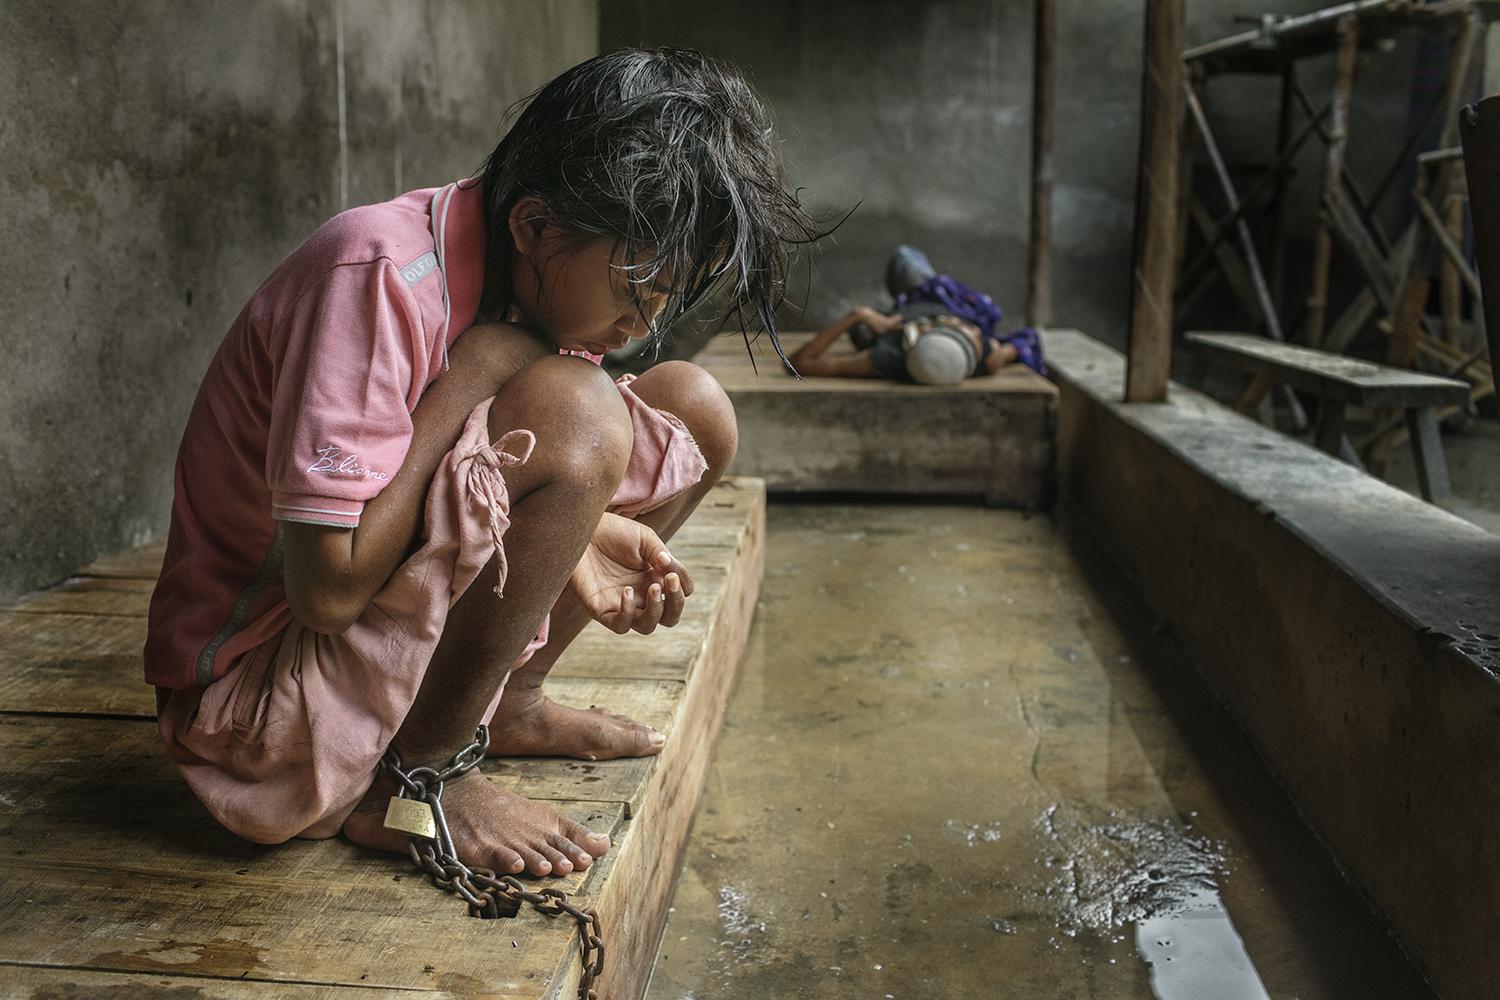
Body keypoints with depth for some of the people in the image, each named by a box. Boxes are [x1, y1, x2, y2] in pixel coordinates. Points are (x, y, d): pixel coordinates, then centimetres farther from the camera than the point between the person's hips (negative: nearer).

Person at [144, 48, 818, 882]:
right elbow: (330, 591, -30)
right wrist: (482, 363, -25)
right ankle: (408, 778, -13)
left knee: (696, 410, 1)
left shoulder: (536, 282, -1)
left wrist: (574, 536, -14)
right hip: (252, 683, -8)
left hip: (395, 620, 8)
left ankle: (509, 705, 6)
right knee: (575, 417, -31)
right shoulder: (378, 276, -27)